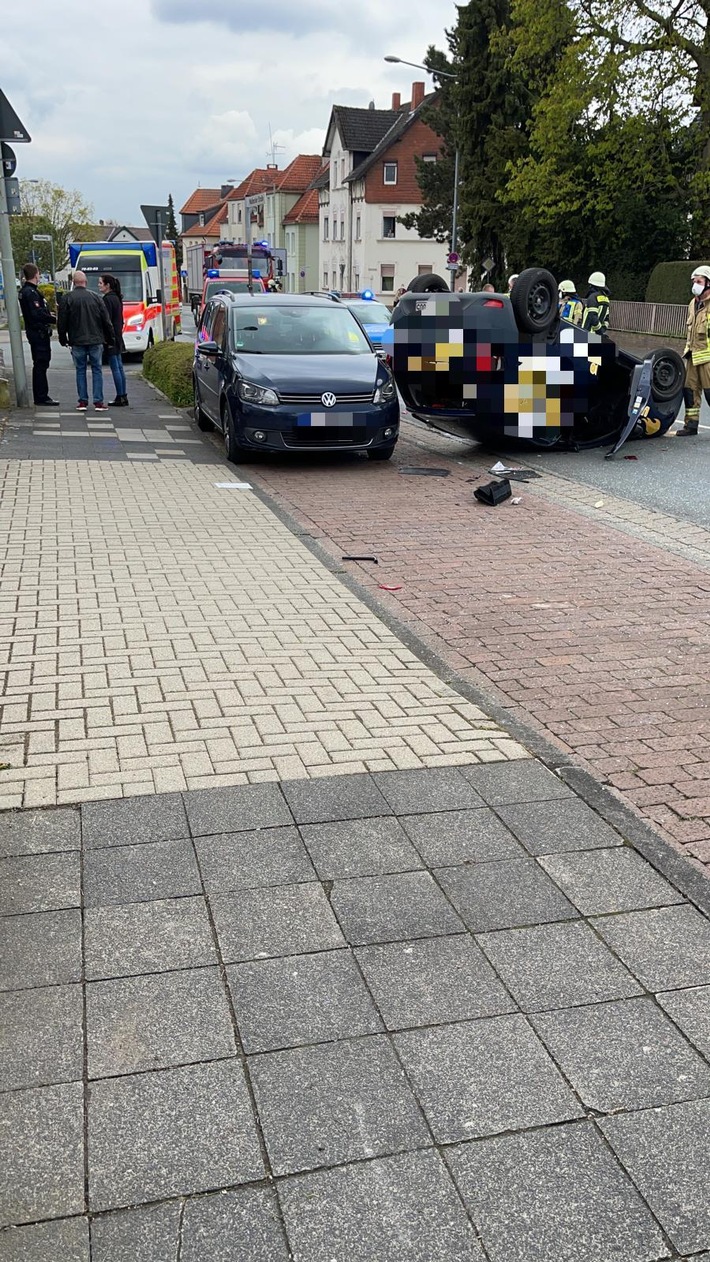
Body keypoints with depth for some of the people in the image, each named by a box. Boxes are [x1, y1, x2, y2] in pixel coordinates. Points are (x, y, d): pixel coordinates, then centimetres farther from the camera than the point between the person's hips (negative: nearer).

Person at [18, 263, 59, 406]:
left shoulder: (25, 291, 16)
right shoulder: (31, 292, -16)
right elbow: (37, 314, -23)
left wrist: (48, 314, 12)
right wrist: (54, 319, -15)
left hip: (33, 331, 11)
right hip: (39, 333, -11)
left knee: (39, 365, 15)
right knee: (41, 365, -7)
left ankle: (40, 397, 20)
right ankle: (41, 398, -5)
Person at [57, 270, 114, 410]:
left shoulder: (68, 298, -2)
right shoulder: (96, 297, 2)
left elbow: (62, 322, 0)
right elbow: (106, 321, 4)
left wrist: (63, 339, 13)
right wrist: (109, 340, 12)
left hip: (77, 341, 0)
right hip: (96, 341, 1)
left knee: (80, 370, 7)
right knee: (97, 370, 5)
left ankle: (83, 401, 6)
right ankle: (98, 402, 1)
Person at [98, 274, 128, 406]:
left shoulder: (107, 299, -14)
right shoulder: (116, 298, 15)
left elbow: (106, 320, -18)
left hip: (110, 337, -10)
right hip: (117, 337, 10)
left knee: (115, 368, -7)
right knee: (119, 367, 11)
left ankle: (120, 397, -7)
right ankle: (123, 397, 14)